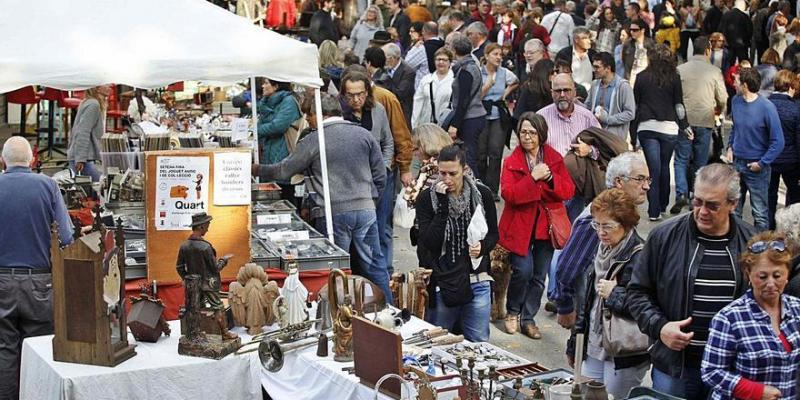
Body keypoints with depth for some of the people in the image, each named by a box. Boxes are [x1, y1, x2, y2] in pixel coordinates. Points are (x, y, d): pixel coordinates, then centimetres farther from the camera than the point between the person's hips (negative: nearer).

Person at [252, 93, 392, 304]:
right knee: (374, 265, 10)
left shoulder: (313, 141, -3)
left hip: (332, 213, -3)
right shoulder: (364, 135, 7)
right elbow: (380, 176, 9)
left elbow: (283, 171, 4)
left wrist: (258, 170, 20)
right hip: (365, 209, 4)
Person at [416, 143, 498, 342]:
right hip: (441, 283, -1)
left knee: (478, 345, 6)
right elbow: (430, 242, -14)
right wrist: (442, 204, -18)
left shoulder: (482, 194, -1)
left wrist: (482, 247, -12)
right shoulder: (427, 198, -5)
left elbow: (493, 234, 10)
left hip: (477, 282, 1)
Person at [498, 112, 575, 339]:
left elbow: (569, 191, -2)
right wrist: (533, 178, -25)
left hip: (546, 225, 3)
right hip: (520, 225, -3)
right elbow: (508, 194, -18)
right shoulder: (512, 162, -4)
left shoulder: (554, 159, 4)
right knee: (523, 270, -15)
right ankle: (512, 312, 10)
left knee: (540, 275, 7)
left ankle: (528, 318, 22)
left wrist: (550, 177, -19)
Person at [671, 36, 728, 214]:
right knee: (700, 162, 9)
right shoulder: (714, 72, -3)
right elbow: (722, 99, 3)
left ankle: (681, 194, -14)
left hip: (684, 121, 0)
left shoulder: (680, 69, -2)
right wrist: (719, 111, 25)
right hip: (705, 121, 0)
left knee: (681, 160, 4)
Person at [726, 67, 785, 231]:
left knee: (760, 213, 3)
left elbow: (778, 142, -14)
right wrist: (730, 147, 6)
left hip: (756, 168, -6)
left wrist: (762, 163, -15)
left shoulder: (767, 107, -18)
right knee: (733, 208, 16)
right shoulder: (736, 101, 0)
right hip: (736, 163, 6)